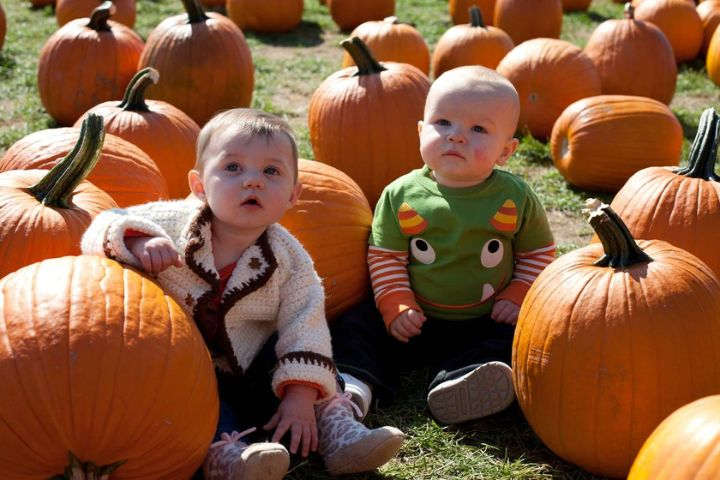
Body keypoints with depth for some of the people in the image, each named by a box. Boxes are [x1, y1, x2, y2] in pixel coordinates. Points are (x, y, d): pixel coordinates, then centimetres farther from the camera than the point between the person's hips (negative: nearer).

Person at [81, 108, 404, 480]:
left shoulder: (289, 260, -11)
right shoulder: (171, 223, -14)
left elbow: (304, 330, -12)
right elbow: (103, 229, -13)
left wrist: (300, 396, -22)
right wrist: (137, 243, -36)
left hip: (250, 373, 3)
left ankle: (338, 432, -8)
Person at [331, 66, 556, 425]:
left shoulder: (516, 199, -6)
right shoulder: (401, 195, -5)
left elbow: (538, 253, 7)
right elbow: (384, 257, 1)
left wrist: (518, 297, -6)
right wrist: (396, 307, -11)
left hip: (487, 324, -1)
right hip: (417, 321, 1)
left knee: (518, 339, -27)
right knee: (355, 325, -12)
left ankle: (454, 386, -44)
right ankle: (353, 385, -32)